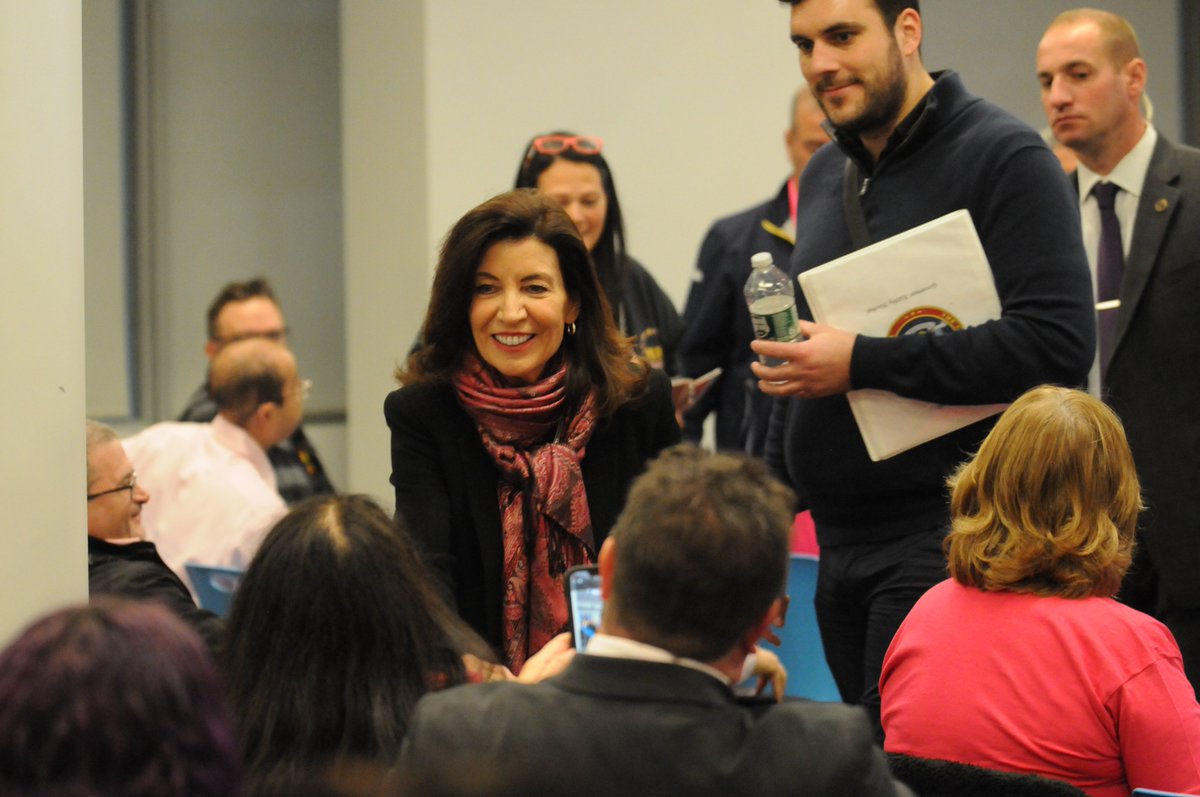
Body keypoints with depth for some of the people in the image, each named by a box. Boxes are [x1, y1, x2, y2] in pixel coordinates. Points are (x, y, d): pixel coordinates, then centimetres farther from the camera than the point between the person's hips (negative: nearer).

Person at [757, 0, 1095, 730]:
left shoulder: (1004, 157, -8)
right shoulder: (826, 177, 16)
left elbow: (1058, 343, -19)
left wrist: (863, 363, -18)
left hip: (948, 536, -7)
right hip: (843, 545, 7)